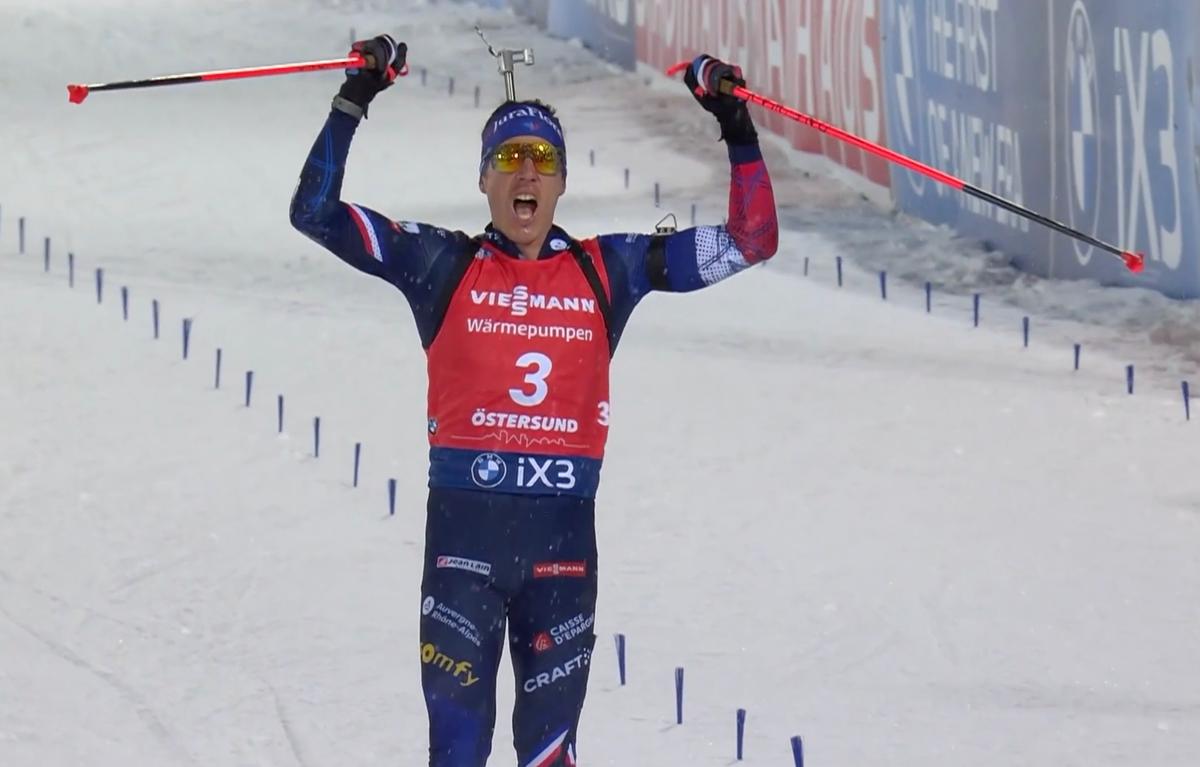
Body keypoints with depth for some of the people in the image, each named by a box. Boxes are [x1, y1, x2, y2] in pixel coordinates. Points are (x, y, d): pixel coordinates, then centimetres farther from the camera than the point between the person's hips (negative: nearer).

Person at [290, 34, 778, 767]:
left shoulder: (607, 269, 8)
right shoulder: (445, 264, 4)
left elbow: (750, 241, 10)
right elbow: (318, 212, -1)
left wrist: (737, 132, 3)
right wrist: (353, 103, -7)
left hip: (563, 539, 2)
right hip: (463, 532, -2)